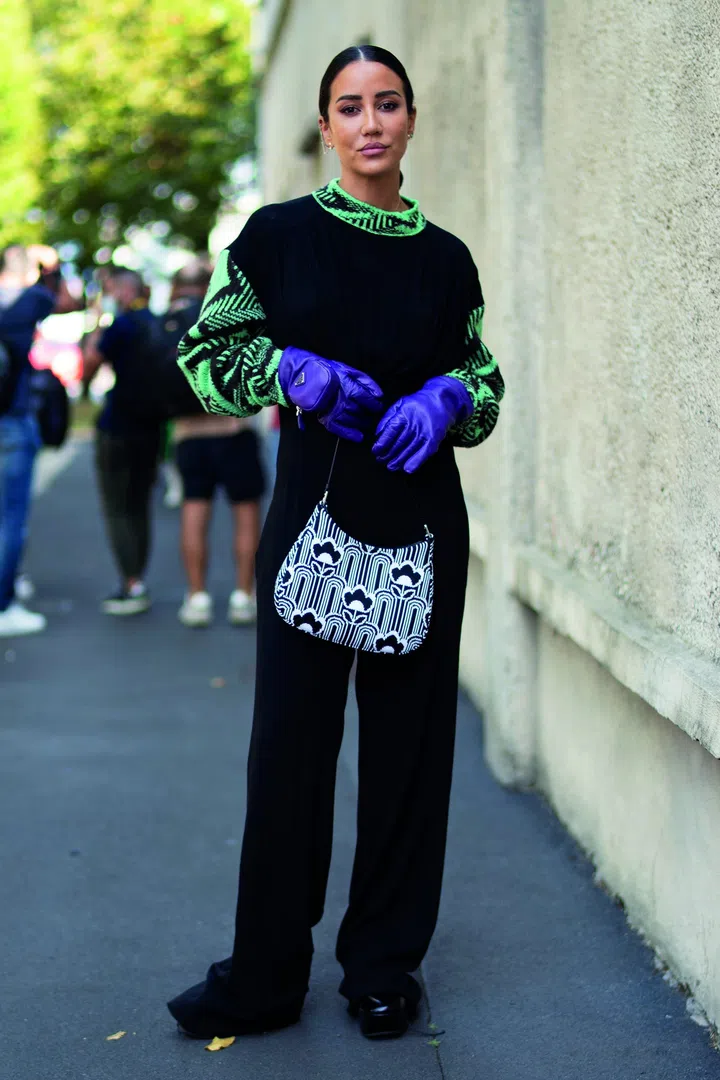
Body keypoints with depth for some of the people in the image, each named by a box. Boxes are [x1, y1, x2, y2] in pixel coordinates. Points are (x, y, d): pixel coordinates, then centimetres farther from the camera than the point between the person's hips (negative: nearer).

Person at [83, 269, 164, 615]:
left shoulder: (120, 325, -14)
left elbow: (88, 370, -9)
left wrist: (92, 339, 6)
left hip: (117, 427, -7)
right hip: (151, 427, 7)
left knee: (117, 510, -2)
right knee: (138, 507, 15)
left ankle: (133, 586, -7)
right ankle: (137, 582, 18)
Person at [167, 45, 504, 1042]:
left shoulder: (446, 258, 8)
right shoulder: (279, 235, 3)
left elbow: (486, 382, 16)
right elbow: (207, 356, 4)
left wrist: (447, 396, -6)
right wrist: (292, 369, -13)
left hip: (422, 520, 2)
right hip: (313, 510, -1)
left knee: (409, 738, 6)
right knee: (291, 737, 1)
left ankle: (386, 965, 21)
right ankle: (264, 977, 15)